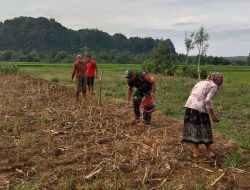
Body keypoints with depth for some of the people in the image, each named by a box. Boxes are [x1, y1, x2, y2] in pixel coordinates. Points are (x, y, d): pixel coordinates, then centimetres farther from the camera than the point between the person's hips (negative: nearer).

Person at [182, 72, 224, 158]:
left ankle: (195, 151, 18)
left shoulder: (201, 82, 22)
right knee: (204, 129, 9)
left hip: (189, 105, 6)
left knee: (192, 128, 12)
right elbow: (207, 101, -11)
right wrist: (213, 114, -2)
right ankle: (209, 151, 24)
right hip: (199, 108, -6)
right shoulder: (213, 86, 1)